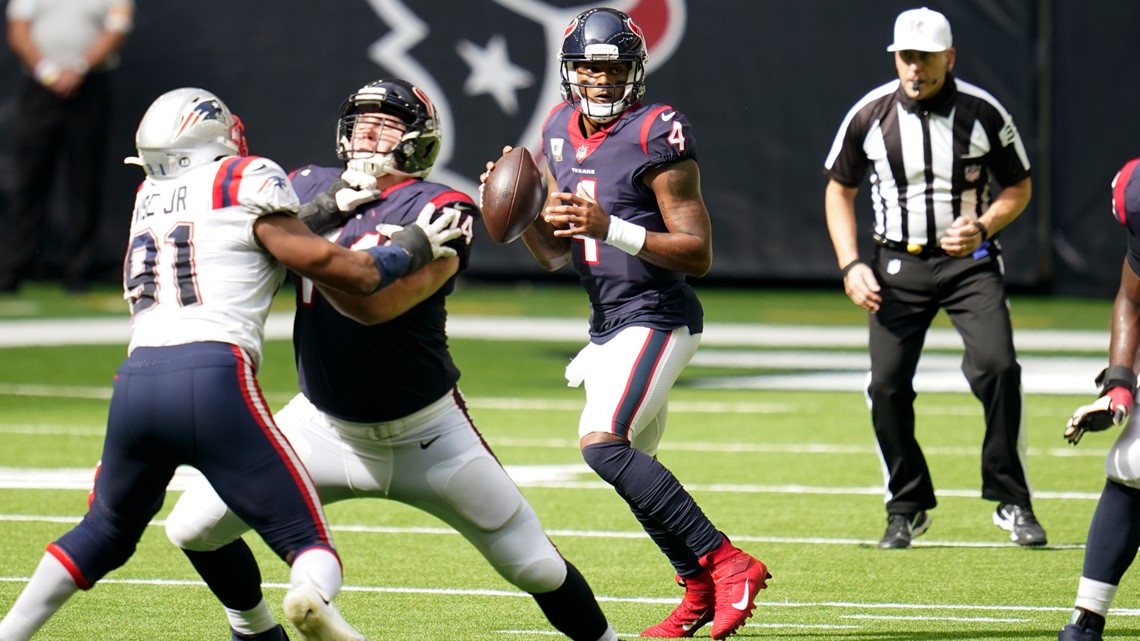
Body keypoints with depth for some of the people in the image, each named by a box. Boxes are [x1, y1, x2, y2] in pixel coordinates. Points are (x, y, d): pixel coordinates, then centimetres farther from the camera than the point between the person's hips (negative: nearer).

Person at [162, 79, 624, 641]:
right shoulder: (309, 188, 1)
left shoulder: (440, 211, -16)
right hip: (322, 423, 4)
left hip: (425, 437, -4)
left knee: (537, 567, -3)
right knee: (193, 529, -2)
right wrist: (314, 216, -24)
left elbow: (376, 302, -28)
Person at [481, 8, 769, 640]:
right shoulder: (561, 132, 9)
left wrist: (611, 228, -28)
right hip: (608, 323, 9)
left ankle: (725, 563, -24)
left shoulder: (656, 135, -15)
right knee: (633, 473, 13)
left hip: (657, 319, -9)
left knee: (603, 442, -25)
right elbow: (555, 254, 13)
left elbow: (698, 253, -17)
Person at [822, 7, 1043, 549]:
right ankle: (907, 508, 13)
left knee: (997, 367, -19)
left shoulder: (983, 113, -6)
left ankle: (1012, 502, -7)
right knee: (887, 384, -6)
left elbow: (1019, 187, 6)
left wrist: (983, 226, -14)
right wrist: (851, 266, -2)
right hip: (898, 265, 2)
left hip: (969, 260, -2)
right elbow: (839, 190, 10)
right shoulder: (869, 116, -3)